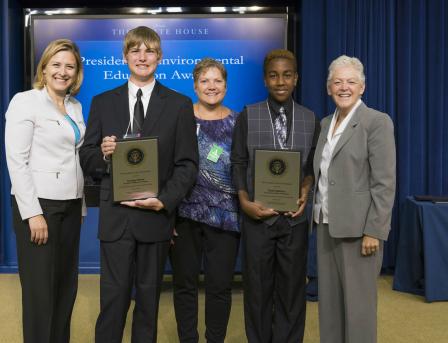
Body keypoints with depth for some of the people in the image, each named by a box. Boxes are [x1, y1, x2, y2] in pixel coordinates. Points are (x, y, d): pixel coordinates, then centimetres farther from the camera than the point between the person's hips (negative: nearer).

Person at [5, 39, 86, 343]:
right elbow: (16, 161, -13)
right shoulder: (25, 102, -7)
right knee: (40, 290, 1)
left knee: (66, 286, 11)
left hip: (71, 205, 6)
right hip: (38, 204, -6)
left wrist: (81, 205, 10)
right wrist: (33, 214, -19)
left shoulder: (76, 107, 12)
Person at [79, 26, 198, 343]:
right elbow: (87, 159, 9)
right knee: (113, 296, 1)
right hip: (115, 214, 1)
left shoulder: (179, 105, 4)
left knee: (149, 296, 11)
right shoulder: (102, 103, 9)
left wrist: (164, 200, -13)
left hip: (156, 213, 0)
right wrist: (102, 154, -14)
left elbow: (188, 164, 0)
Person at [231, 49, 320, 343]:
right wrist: (245, 202, -12)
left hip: (294, 217, 1)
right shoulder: (248, 117, 0)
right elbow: (238, 164, 0)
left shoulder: (310, 119, 5)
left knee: (292, 288, 10)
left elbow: (312, 165, 8)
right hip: (258, 216, -1)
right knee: (257, 288, 9)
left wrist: (305, 192, -10)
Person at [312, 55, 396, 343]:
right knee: (329, 301, 13)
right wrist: (317, 216, 13)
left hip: (358, 227, -7)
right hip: (327, 224, 7)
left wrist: (374, 231, -17)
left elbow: (385, 183, -13)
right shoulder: (326, 123, 13)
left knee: (358, 303, 2)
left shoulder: (377, 122, -9)